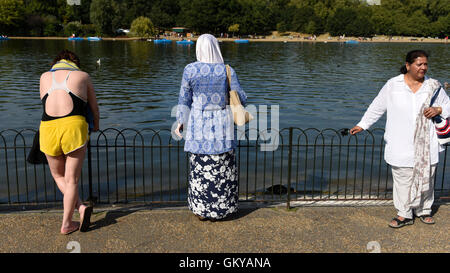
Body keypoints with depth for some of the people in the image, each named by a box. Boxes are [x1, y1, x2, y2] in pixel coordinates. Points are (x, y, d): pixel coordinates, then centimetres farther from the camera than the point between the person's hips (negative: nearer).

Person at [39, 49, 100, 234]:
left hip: (48, 128, 2)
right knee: (71, 179, 7)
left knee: (58, 175, 21)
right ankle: (66, 224, 10)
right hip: (74, 125, -2)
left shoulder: (45, 76, 22)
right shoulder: (82, 76, 16)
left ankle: (81, 207, 5)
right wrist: (96, 126, 44)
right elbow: (94, 107, 23)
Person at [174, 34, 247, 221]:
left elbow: (184, 99, 0)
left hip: (198, 123, 1)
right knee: (220, 169, 11)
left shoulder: (190, 70, -5)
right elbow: (241, 98, -1)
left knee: (199, 168, 10)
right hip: (220, 125, 0)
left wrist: (181, 122, 11)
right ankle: (217, 211, 20)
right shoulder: (227, 71, -6)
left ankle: (201, 210, 20)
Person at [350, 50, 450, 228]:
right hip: (401, 147, -2)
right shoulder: (393, 85, 1)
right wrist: (362, 125, 7)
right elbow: (377, 107, 8)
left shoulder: (434, 86, 6)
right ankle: (404, 214, 18)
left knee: (426, 178, 11)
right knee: (403, 181, 3)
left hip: (426, 147, 2)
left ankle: (424, 210, 32)